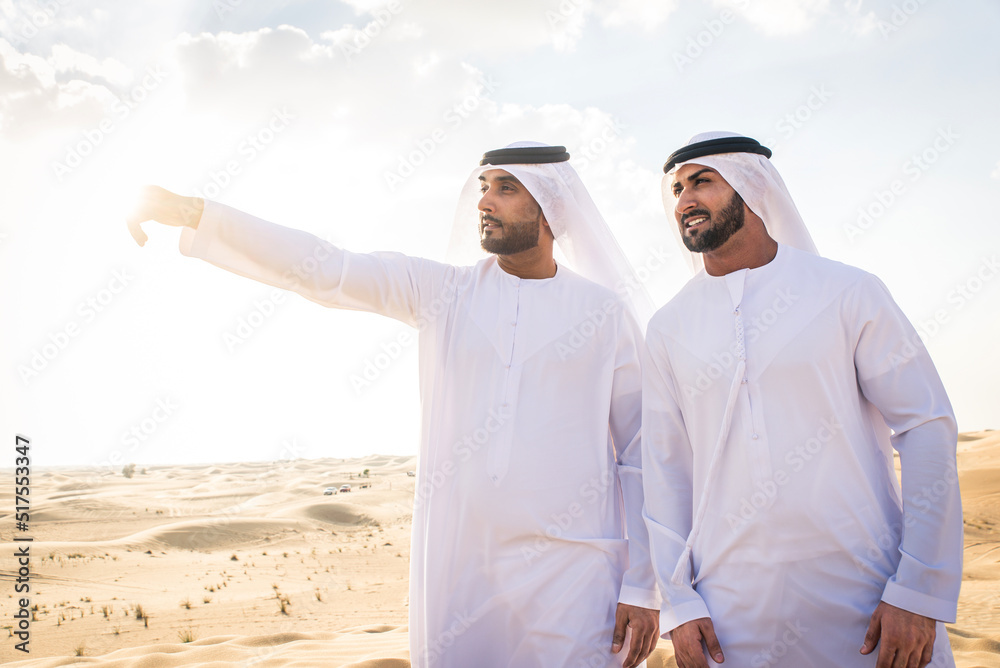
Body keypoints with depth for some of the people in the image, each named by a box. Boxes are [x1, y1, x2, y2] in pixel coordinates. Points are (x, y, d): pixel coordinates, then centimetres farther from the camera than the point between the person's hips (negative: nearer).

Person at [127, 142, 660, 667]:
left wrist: (642, 588, -3)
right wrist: (189, 211, -9)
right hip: (454, 570, 2)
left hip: (569, 573, -2)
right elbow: (324, 270, -1)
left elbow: (642, 456, 2)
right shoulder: (441, 291, 7)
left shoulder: (605, 312, 2)